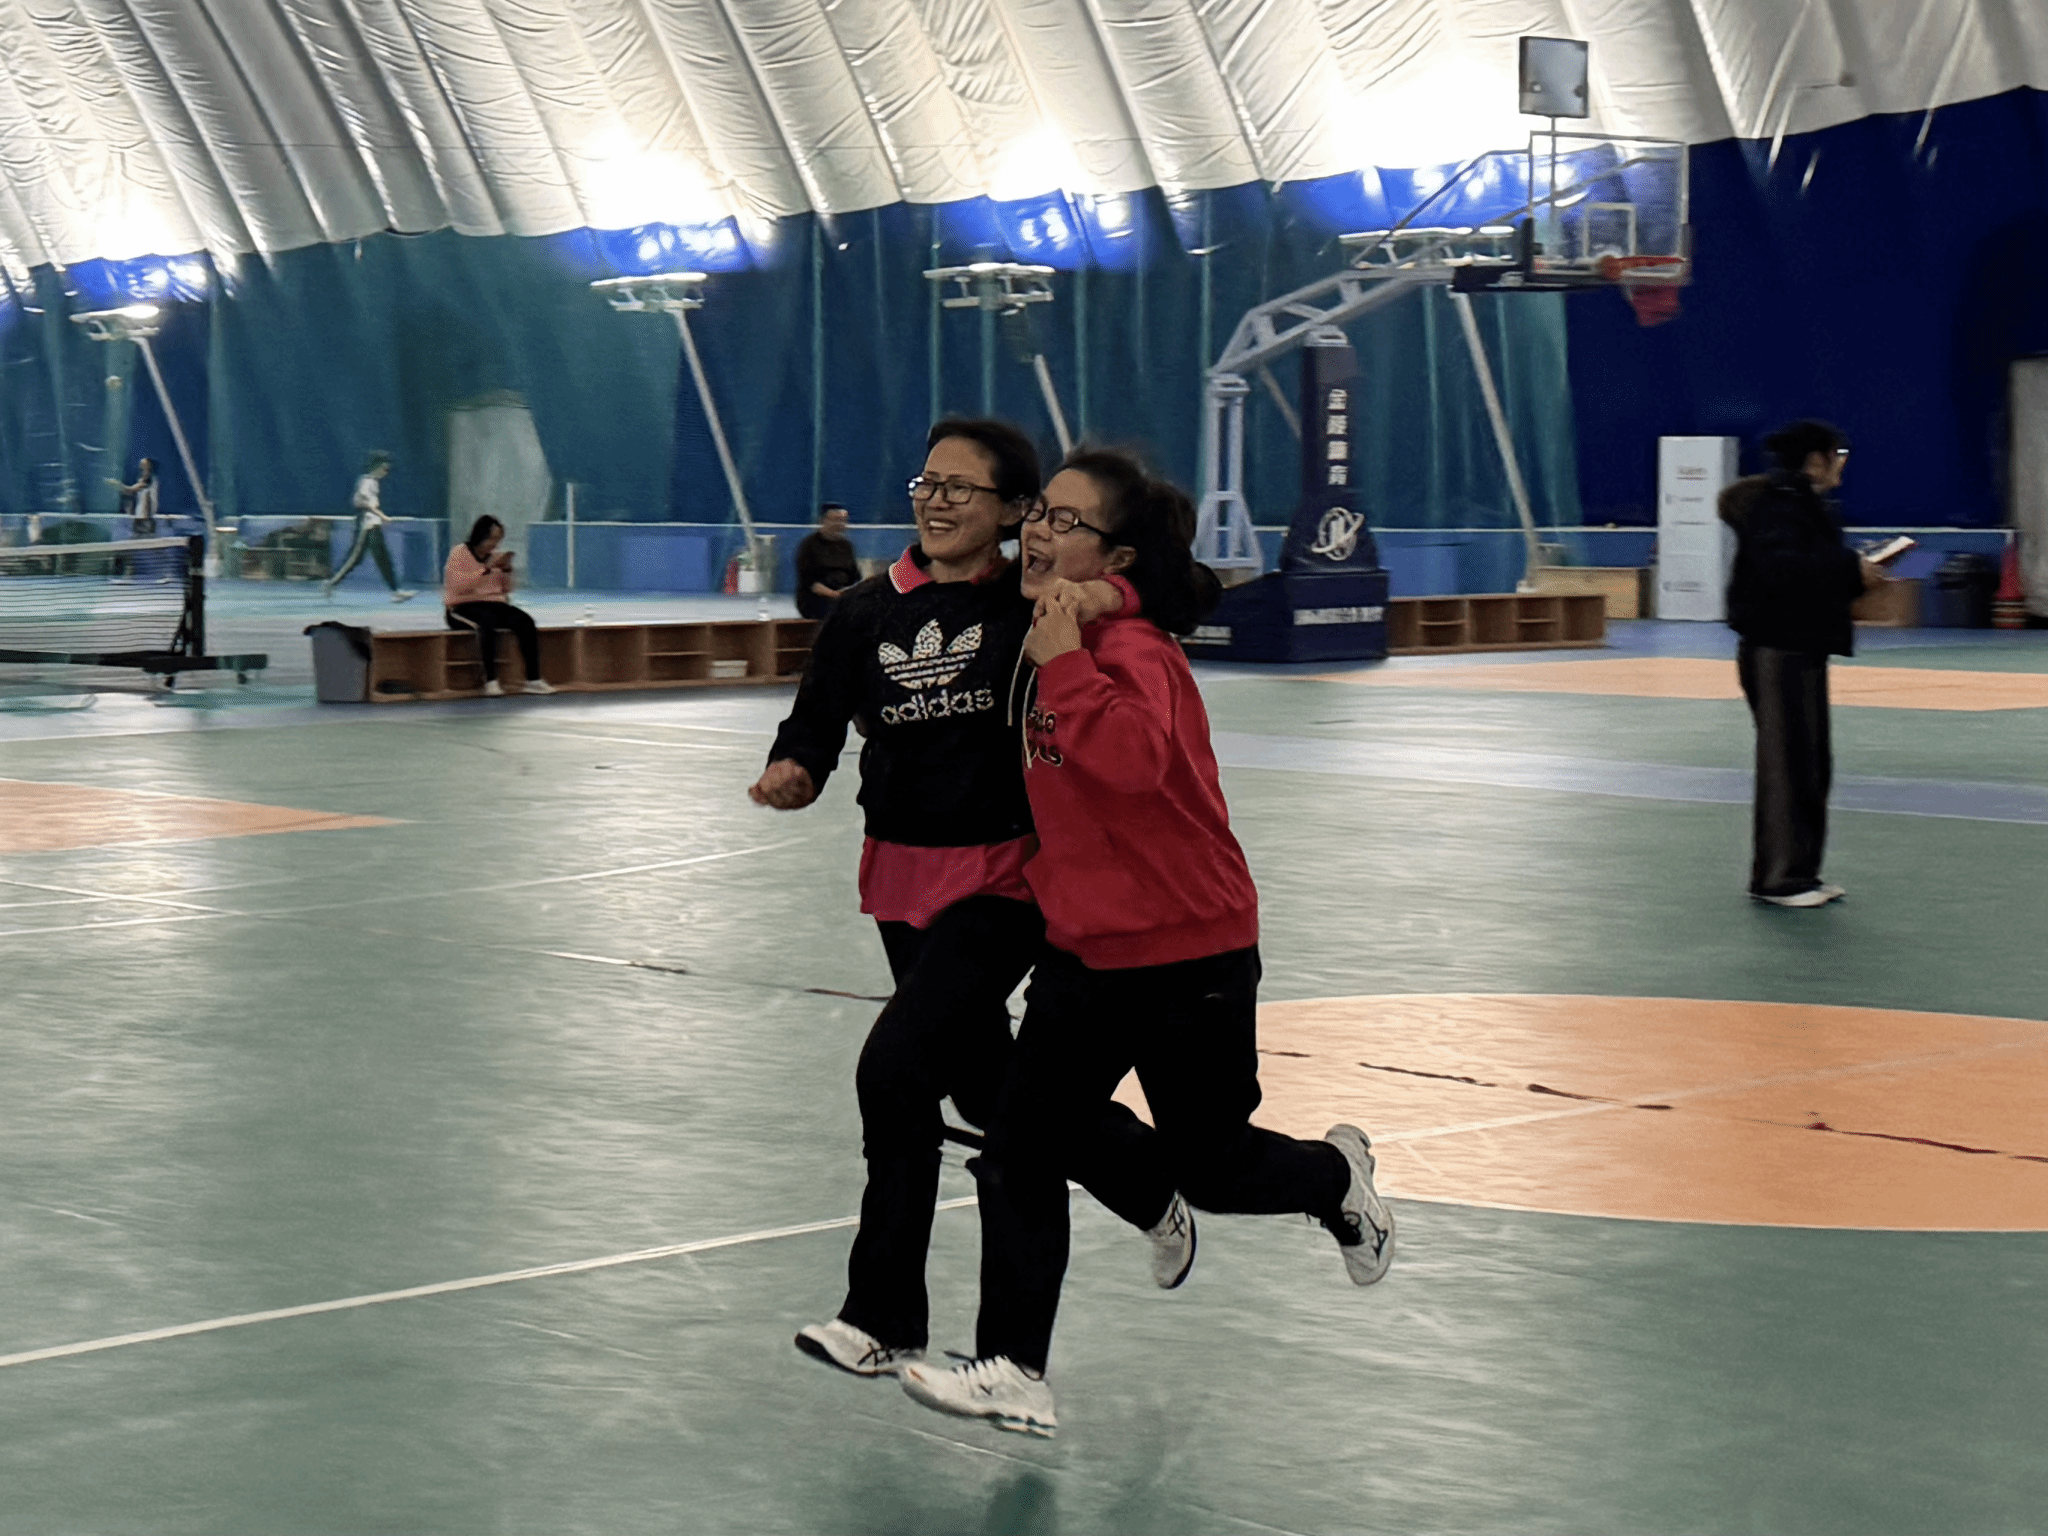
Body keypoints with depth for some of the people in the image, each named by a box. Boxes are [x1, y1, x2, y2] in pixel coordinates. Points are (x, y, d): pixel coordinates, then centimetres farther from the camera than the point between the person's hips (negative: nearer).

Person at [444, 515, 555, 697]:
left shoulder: (495, 555, 14)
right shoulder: (459, 553, -2)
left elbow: (506, 590, 16)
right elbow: (459, 585, -17)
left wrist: (506, 570, -2)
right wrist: (487, 568, -20)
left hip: (493, 605, 6)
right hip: (463, 607, -6)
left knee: (525, 621, -21)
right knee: (487, 621, -39)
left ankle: (533, 679, -25)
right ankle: (490, 680, -40)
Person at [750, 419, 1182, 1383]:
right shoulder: (869, 611, 3)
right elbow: (816, 726, 2)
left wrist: (1109, 597, -30)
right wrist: (793, 774, -20)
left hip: (1004, 877, -6)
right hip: (900, 875, 6)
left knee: (894, 1067, -16)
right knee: (986, 1087, 16)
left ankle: (886, 1322, -5)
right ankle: (1149, 1179, 45)